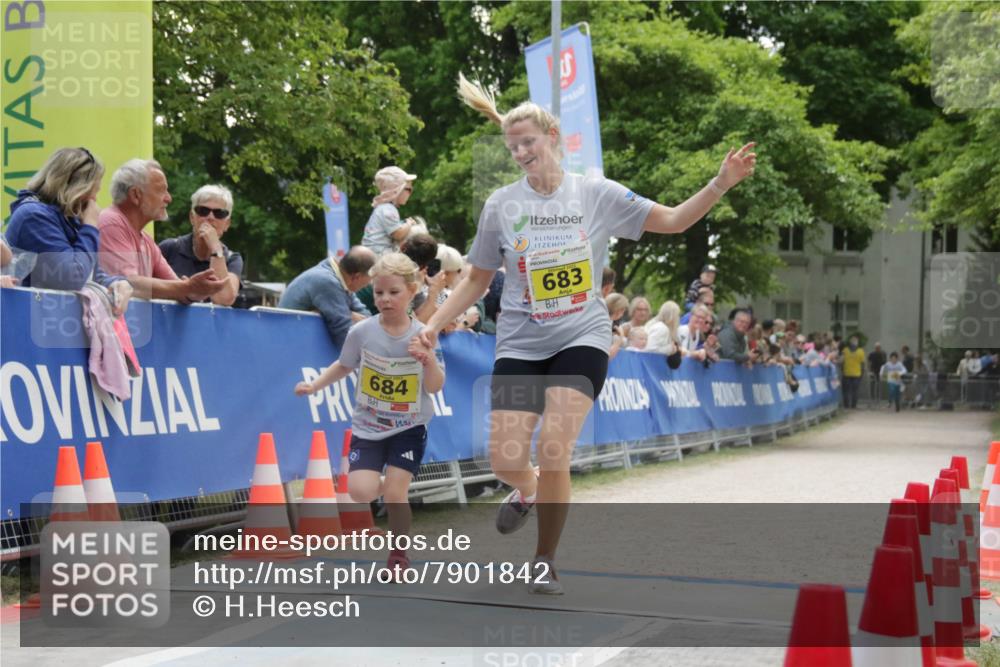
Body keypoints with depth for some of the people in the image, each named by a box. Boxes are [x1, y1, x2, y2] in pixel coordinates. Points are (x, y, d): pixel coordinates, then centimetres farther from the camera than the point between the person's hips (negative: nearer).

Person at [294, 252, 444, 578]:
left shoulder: (422, 336, -10)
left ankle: (399, 554, 15)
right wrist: (315, 385, 1)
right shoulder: (362, 332, -8)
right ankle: (382, 485, 21)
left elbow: (436, 387, -9)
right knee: (361, 491, -16)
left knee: (395, 493, -9)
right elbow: (344, 366, 11)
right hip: (367, 426, 1)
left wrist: (428, 359, -26)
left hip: (408, 428, -1)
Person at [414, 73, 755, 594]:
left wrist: (721, 184, -8)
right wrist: (434, 324, -2)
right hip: (520, 345, 2)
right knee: (506, 461, -8)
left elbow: (671, 221, 5)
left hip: (581, 339, -1)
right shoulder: (501, 206, 1)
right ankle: (526, 492, 32)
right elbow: (477, 280, 10)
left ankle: (545, 562, 4)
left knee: (553, 453, -17)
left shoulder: (597, 194, -1)